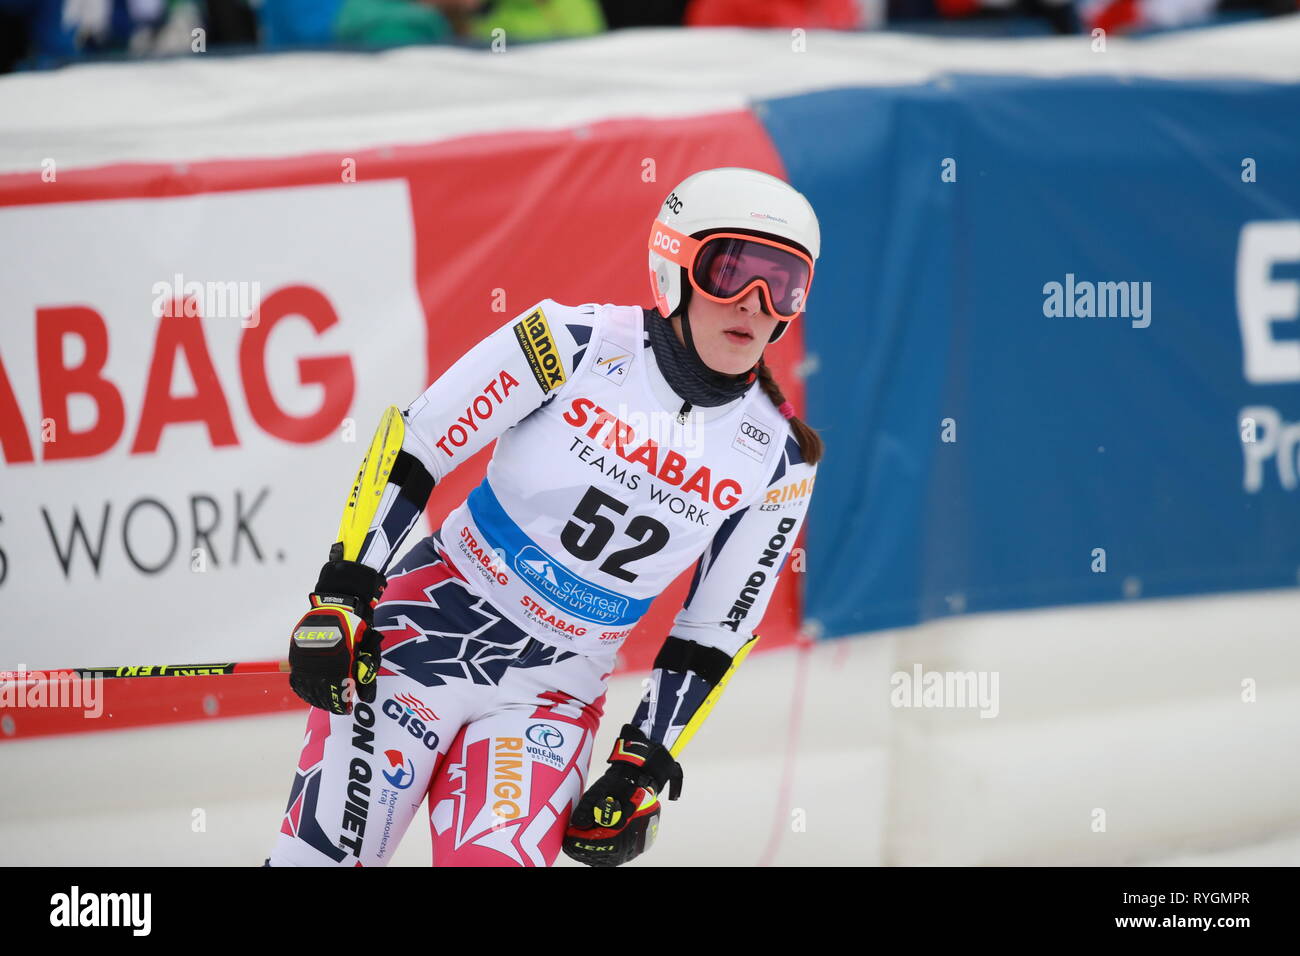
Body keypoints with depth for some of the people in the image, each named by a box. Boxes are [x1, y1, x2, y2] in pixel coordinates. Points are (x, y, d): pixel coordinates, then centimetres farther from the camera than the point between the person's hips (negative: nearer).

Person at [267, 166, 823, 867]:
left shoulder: (778, 460, -3)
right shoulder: (580, 343, -12)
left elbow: (714, 636, 6)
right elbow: (412, 447, -7)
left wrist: (645, 769, 2)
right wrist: (342, 595, -12)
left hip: (552, 697, 2)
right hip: (425, 634, -2)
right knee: (321, 854, -5)